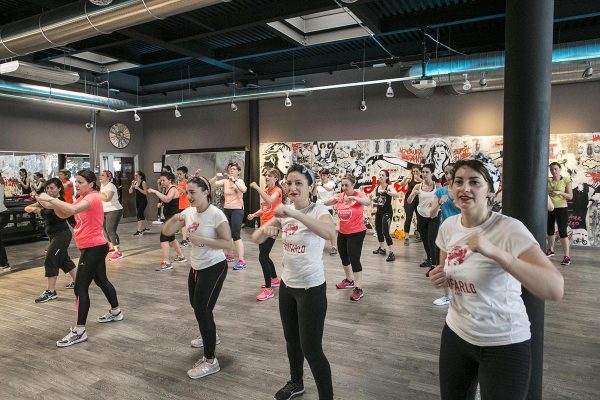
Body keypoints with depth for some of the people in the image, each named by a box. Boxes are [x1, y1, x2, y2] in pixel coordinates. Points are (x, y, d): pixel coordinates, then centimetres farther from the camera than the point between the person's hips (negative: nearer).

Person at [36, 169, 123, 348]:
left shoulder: (93, 198, -17)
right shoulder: (83, 198, 13)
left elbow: (73, 209, -36)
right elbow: (64, 215, 9)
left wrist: (50, 198, -29)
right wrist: (52, 205, -10)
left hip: (94, 247, -10)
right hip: (93, 247, 10)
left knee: (80, 287, -9)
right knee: (101, 280, 22)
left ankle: (79, 331, -4)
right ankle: (116, 312, 39)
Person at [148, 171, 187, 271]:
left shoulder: (173, 189, -16)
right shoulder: (166, 189, 13)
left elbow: (167, 199, -35)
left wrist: (155, 191, -31)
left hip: (173, 218, -11)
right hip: (168, 217, 11)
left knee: (164, 237, -16)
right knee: (171, 238, 23)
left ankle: (166, 263, -17)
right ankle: (181, 256, 39)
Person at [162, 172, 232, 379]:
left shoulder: (216, 214, -21)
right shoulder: (188, 212, -1)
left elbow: (227, 243, -20)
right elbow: (166, 232, 2)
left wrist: (202, 239, -27)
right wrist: (175, 218, -17)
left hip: (214, 267, -8)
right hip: (196, 267, 8)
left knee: (202, 310, -8)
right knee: (196, 305, 24)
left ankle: (210, 361, 6)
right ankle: (209, 336, 52)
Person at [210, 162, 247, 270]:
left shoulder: (240, 181, -6)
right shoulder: (225, 181, 4)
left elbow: (244, 189, -27)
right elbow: (212, 184, -6)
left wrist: (234, 180, -31)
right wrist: (216, 177, -22)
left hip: (237, 210, -6)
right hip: (226, 209, 6)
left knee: (235, 235, -14)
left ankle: (241, 260, -12)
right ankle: (230, 255, 34)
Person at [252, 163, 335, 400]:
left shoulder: (318, 210, -17)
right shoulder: (284, 212, 2)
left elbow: (329, 233, -41)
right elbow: (256, 239, 0)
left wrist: (294, 213, -46)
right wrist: (265, 229, -23)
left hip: (312, 288, -7)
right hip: (287, 284, 7)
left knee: (311, 348, -1)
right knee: (291, 339, 22)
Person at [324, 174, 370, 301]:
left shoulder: (359, 195, -13)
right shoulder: (339, 196, -1)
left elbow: (367, 201, -33)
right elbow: (325, 203, -11)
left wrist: (353, 198, -48)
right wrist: (333, 199, -31)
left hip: (356, 232, -6)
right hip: (342, 232, 6)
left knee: (354, 259, -9)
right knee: (344, 257, 19)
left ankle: (358, 289, 1)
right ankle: (349, 280, 40)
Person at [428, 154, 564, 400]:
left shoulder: (510, 229, -22)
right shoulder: (448, 226, -4)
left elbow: (555, 289, -33)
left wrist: (494, 252, -42)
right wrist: (439, 279, -8)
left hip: (504, 344, -5)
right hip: (456, 334, 6)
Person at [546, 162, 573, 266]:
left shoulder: (566, 180, -5)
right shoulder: (547, 180, 3)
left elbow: (570, 196, -7)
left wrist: (559, 192, -23)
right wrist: (546, 182, -17)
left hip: (561, 209, -4)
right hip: (549, 209, 4)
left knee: (562, 232, -9)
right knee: (550, 230, 17)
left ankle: (567, 256, -5)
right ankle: (550, 250, 36)